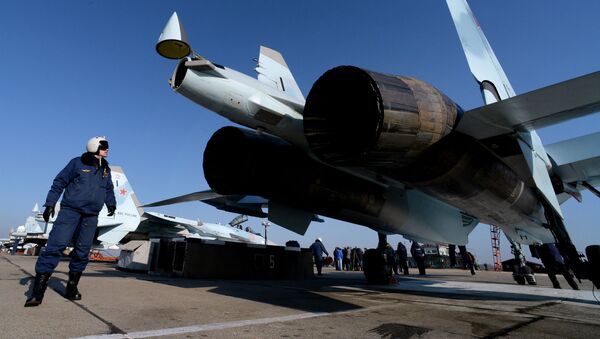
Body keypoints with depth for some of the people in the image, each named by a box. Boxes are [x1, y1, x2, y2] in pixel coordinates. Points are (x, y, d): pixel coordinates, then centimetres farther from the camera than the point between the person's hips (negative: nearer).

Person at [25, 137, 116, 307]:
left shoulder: (106, 169, 14)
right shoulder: (77, 163, -1)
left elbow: (109, 189, 22)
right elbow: (59, 182, 0)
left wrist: (111, 203, 7)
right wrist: (50, 203, -5)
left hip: (91, 217, 5)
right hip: (70, 211, -4)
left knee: (82, 252, 5)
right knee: (55, 246, -12)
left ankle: (72, 288, 17)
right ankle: (38, 290, -5)